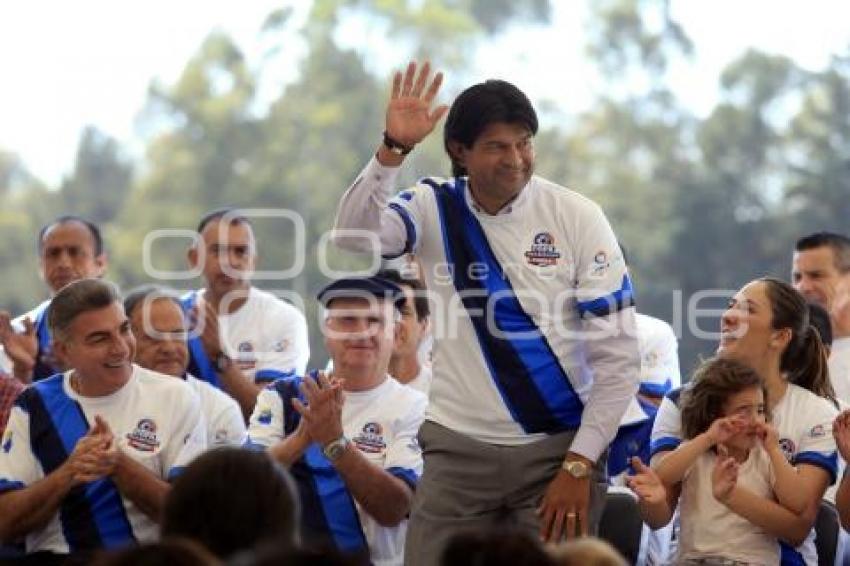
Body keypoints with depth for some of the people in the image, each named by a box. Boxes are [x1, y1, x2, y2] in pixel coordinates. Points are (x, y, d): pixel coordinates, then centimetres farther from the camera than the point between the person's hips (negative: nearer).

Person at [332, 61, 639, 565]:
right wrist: (393, 149, -28)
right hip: (460, 448, 2)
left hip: (558, 448, -1)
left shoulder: (576, 218, -5)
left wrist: (578, 466, -10)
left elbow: (618, 357, -6)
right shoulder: (436, 208, 1)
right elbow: (355, 236, -18)